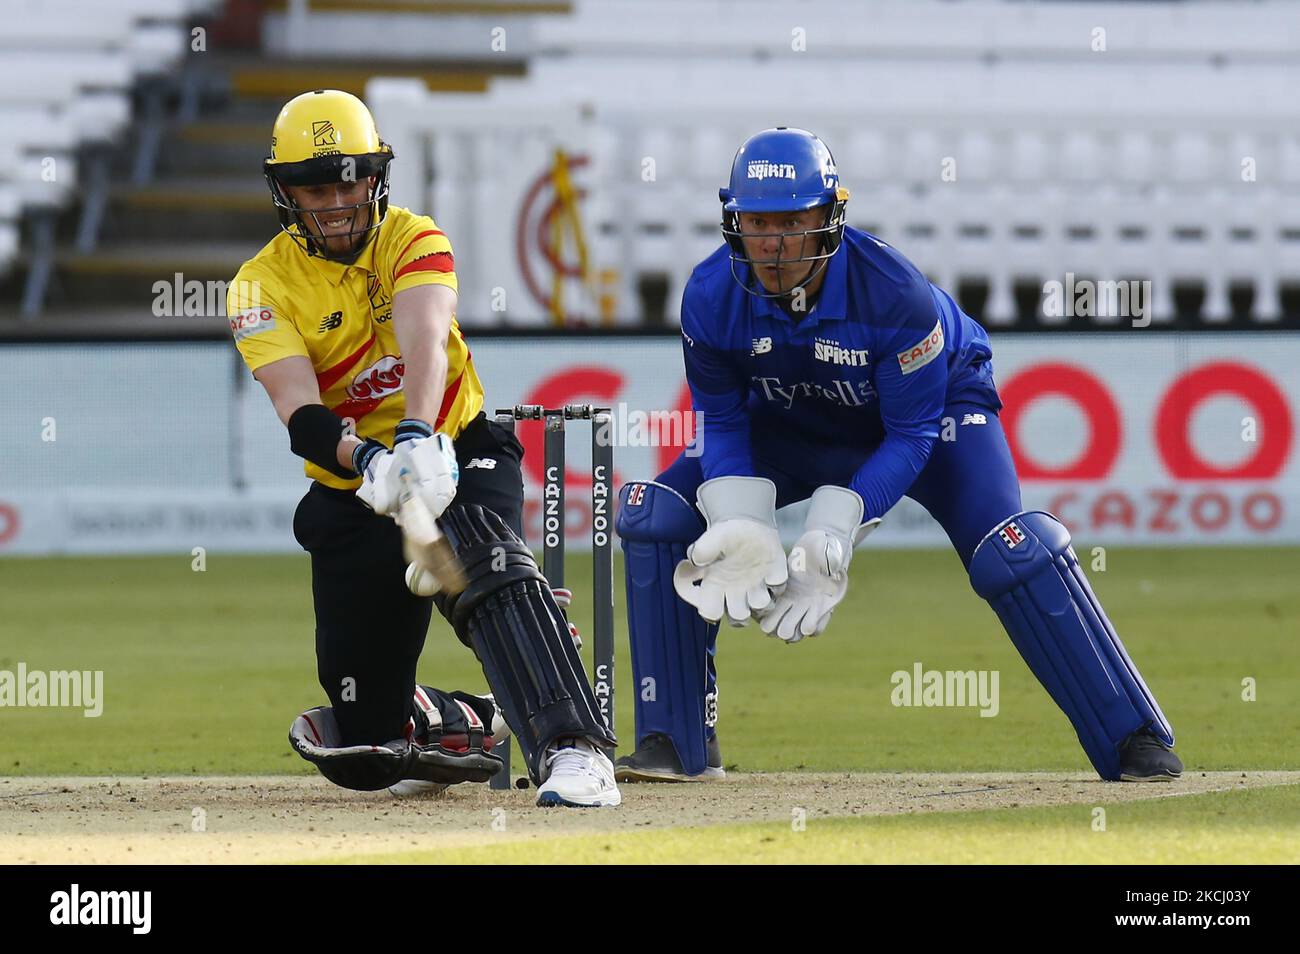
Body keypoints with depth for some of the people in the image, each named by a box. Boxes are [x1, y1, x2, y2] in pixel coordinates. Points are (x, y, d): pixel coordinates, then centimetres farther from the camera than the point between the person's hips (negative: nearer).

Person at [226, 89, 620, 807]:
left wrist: (416, 438, -48)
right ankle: (469, 724, 33)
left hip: (457, 456, -2)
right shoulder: (261, 288, -7)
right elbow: (300, 414, -21)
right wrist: (368, 461, -42)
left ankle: (572, 747, -45)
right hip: (353, 496, 2)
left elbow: (425, 343, -27)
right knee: (365, 757, 2)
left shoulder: (412, 240, -7)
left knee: (491, 566, -38)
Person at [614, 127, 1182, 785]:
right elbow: (721, 420, -10)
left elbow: (912, 435, -27)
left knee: (1010, 551, -27)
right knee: (656, 513, -13)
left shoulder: (895, 293, -36)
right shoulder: (711, 297, -26)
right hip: (792, 425, 4)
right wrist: (740, 527, -28)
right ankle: (678, 744, -4)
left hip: (934, 407, -4)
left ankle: (1134, 740, -16)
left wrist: (833, 531, -39)